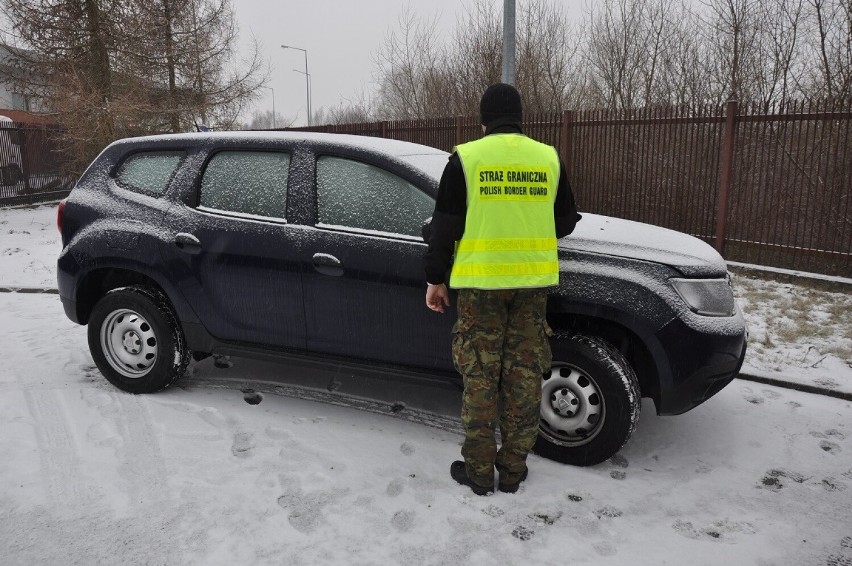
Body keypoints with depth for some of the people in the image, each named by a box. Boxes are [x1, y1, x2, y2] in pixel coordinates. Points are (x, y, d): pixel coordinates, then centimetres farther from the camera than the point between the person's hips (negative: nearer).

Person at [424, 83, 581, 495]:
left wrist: (435, 278, 6)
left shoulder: (466, 157, -3)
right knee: (524, 375, 10)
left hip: (480, 282, -2)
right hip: (532, 282, 3)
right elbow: (566, 221, 13)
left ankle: (479, 471, 17)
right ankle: (513, 469, 21)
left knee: (480, 377, 7)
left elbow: (445, 226, -4)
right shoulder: (549, 158, 5)